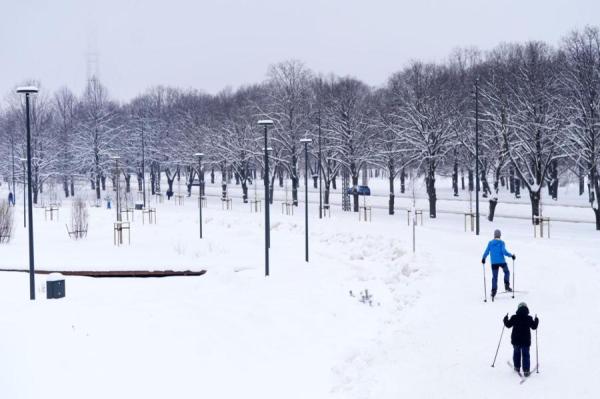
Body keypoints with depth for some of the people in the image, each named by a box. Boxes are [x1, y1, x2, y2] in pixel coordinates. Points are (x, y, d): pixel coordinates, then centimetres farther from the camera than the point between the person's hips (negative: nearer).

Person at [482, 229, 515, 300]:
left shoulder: (490, 243, 2)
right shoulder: (501, 242, -7)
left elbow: (486, 252, 2)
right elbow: (504, 252, -16)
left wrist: (483, 259, 18)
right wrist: (511, 255, -3)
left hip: (493, 263, 2)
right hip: (501, 261, -2)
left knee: (494, 277, 8)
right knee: (506, 272, 22)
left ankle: (493, 291, -1)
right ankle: (507, 286, 8)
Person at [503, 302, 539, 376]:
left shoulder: (514, 318, -10)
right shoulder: (529, 318, -9)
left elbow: (508, 325, 0)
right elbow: (534, 326, 2)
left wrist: (505, 319, 18)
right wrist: (536, 320, 19)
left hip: (516, 340, 1)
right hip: (526, 341, -1)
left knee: (516, 353, 22)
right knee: (526, 355, 5)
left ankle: (517, 367, 28)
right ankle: (526, 370, 0)